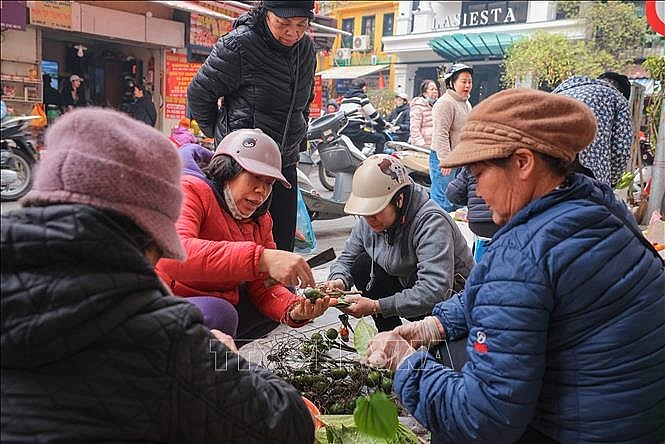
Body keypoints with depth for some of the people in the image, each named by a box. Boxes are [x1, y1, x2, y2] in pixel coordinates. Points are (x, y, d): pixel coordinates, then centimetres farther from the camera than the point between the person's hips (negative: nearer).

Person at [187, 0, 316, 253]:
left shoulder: (306, 48, 5)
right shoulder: (238, 45, -15)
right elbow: (199, 93, -3)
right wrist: (219, 133, 9)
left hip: (285, 163, 6)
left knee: (283, 246, 9)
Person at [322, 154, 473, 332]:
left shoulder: (432, 222, -31)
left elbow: (435, 292, -40)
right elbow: (347, 258, 3)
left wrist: (376, 307, -41)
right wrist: (338, 281, -22)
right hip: (407, 286, 6)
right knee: (362, 265, -13)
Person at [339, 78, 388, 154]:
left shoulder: (345, 98, 21)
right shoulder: (361, 97, 0)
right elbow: (373, 114, 1)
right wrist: (383, 124, 17)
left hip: (342, 132, 8)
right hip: (355, 132, -8)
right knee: (380, 138, 2)